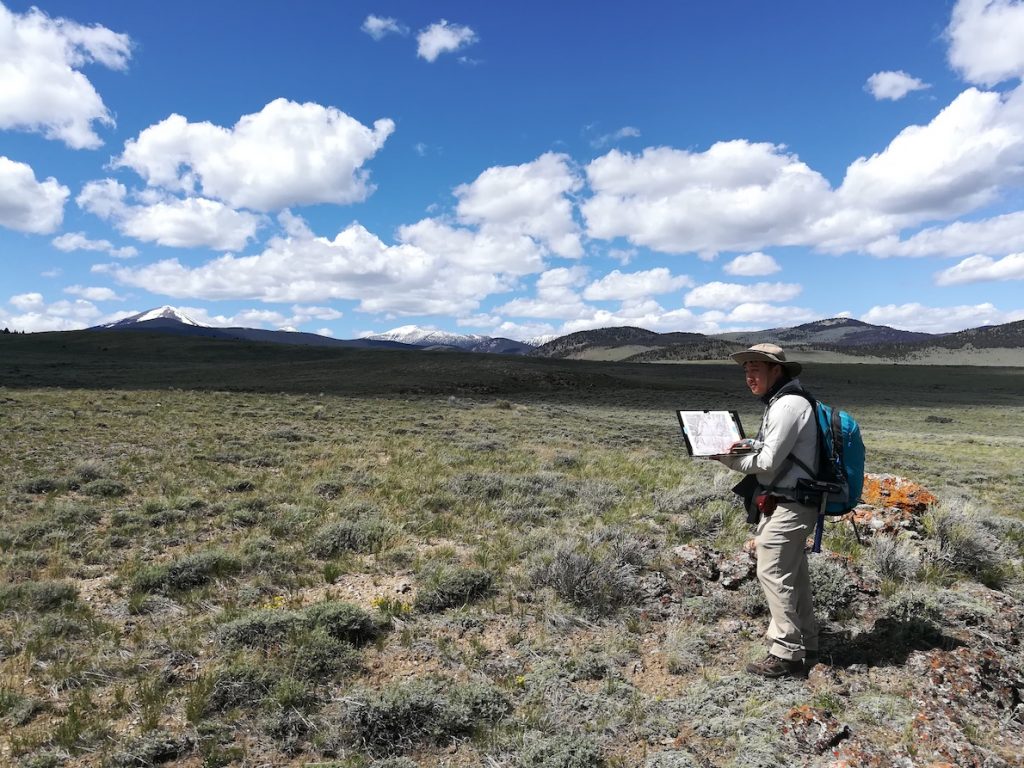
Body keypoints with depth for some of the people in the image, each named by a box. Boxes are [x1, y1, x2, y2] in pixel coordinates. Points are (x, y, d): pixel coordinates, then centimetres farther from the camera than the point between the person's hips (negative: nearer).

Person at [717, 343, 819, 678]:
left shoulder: (788, 405, -17)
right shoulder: (779, 403, 16)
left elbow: (767, 463, -19)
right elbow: (767, 456, 16)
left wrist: (726, 456, -7)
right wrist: (732, 451, 3)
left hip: (786, 507, -10)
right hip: (788, 504, 10)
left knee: (773, 574, -5)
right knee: (793, 577, 16)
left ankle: (786, 653, 4)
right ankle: (806, 646, 27)